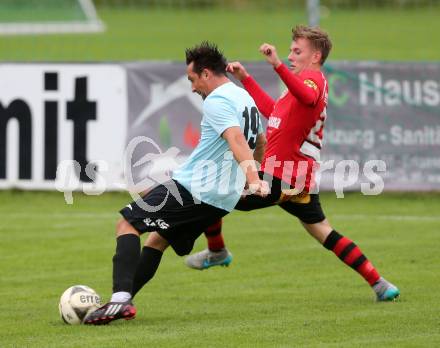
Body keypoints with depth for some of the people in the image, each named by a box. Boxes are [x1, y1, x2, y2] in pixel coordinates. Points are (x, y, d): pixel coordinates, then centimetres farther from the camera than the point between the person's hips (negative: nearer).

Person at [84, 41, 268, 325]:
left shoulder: (216, 101, -14)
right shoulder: (244, 98, 16)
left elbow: (237, 141, -30)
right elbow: (261, 141, 32)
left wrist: (253, 179, -43)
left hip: (193, 187, -10)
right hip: (224, 198, 10)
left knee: (128, 225, -7)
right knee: (157, 240, 20)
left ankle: (120, 299, -22)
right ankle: (123, 302, 16)